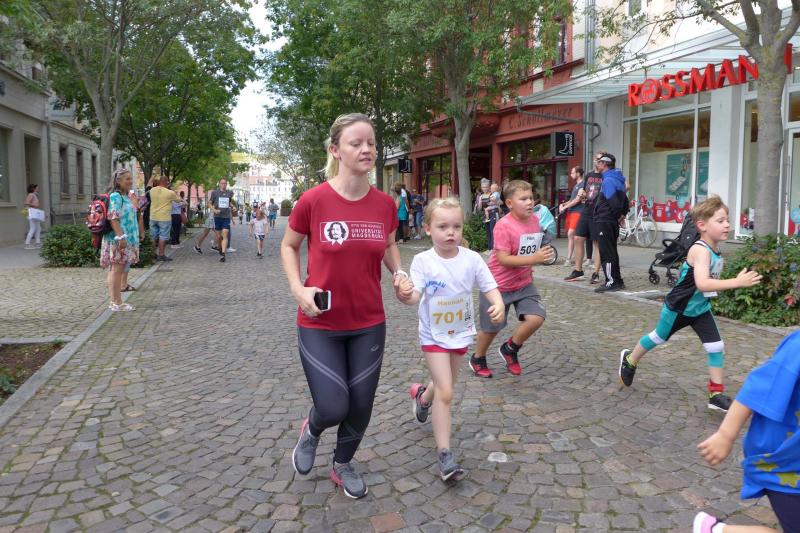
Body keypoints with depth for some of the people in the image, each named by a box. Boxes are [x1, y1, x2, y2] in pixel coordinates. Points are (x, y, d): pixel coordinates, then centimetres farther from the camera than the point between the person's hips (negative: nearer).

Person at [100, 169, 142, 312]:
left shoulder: (124, 196, 17)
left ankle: (115, 301, 17)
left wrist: (137, 235, 25)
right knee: (117, 269, -7)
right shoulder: (115, 196, -12)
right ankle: (116, 302, -4)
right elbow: (113, 218, -20)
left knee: (115, 270, 12)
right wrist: (121, 237, -25)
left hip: (126, 240, 10)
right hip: (118, 240, -10)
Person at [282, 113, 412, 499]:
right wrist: (298, 289, -13)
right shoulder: (313, 200, -14)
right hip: (319, 324, -3)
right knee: (333, 409, -3)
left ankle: (343, 465, 41)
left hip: (369, 324, 4)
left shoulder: (385, 204, -4)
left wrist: (399, 274, -4)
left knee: (361, 408, 12)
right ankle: (311, 430, 35)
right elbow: (288, 246, 2)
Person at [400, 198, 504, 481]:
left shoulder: (472, 258, -11)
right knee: (445, 393, -9)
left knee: (446, 386, 22)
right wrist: (407, 295, -46)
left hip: (461, 332, 4)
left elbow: (489, 286, -8)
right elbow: (416, 295, -23)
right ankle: (444, 454, 2)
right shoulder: (422, 261, -17)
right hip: (434, 335, -4)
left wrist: (498, 305, -29)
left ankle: (422, 395, 58)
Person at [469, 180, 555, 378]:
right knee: (492, 328, 8)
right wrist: (533, 259, -33)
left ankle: (510, 349, 14)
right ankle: (477, 359, 37)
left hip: (523, 283, 6)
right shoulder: (504, 225, -23)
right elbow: (503, 259, -28)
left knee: (536, 318, -13)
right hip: (498, 285, -5)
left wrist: (544, 253, -1)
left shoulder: (535, 221, -1)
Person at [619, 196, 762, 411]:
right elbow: (702, 283, -46)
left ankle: (716, 394, 6)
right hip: (678, 307, -7)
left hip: (700, 308, 7)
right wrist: (737, 282, -49)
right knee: (659, 337, 14)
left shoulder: (715, 249, -3)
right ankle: (629, 360, 40)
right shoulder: (701, 250, -31)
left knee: (716, 346, -2)